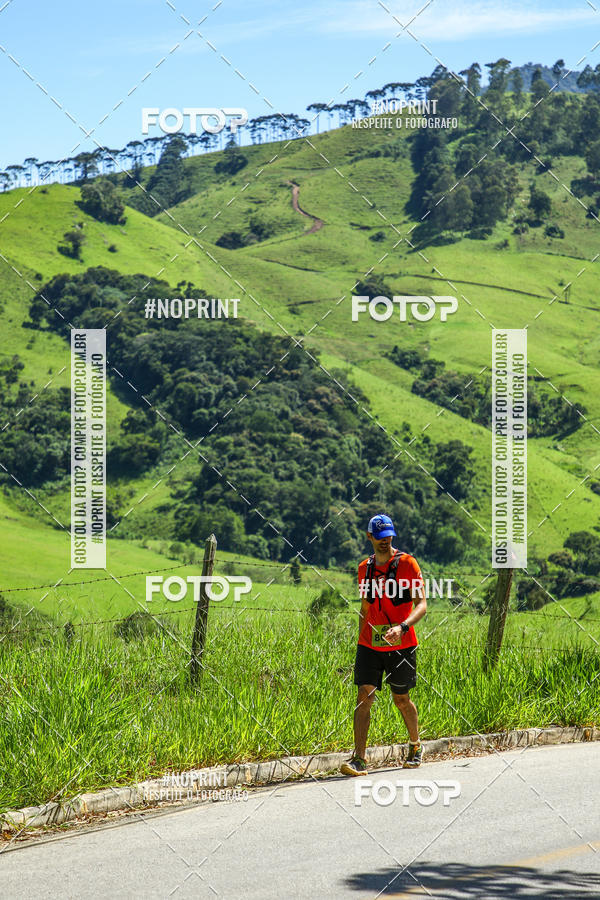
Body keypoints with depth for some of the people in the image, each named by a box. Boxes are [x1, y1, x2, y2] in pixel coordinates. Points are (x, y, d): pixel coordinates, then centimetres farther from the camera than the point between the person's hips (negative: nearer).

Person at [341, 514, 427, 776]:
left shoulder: (407, 563, -5)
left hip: (400, 645, -3)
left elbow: (421, 604, -11)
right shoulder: (364, 568, 9)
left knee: (401, 699, 8)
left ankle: (415, 747, 32)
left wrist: (402, 627, -28)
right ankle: (359, 759, -13)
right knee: (364, 697, -9)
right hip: (370, 646, 3)